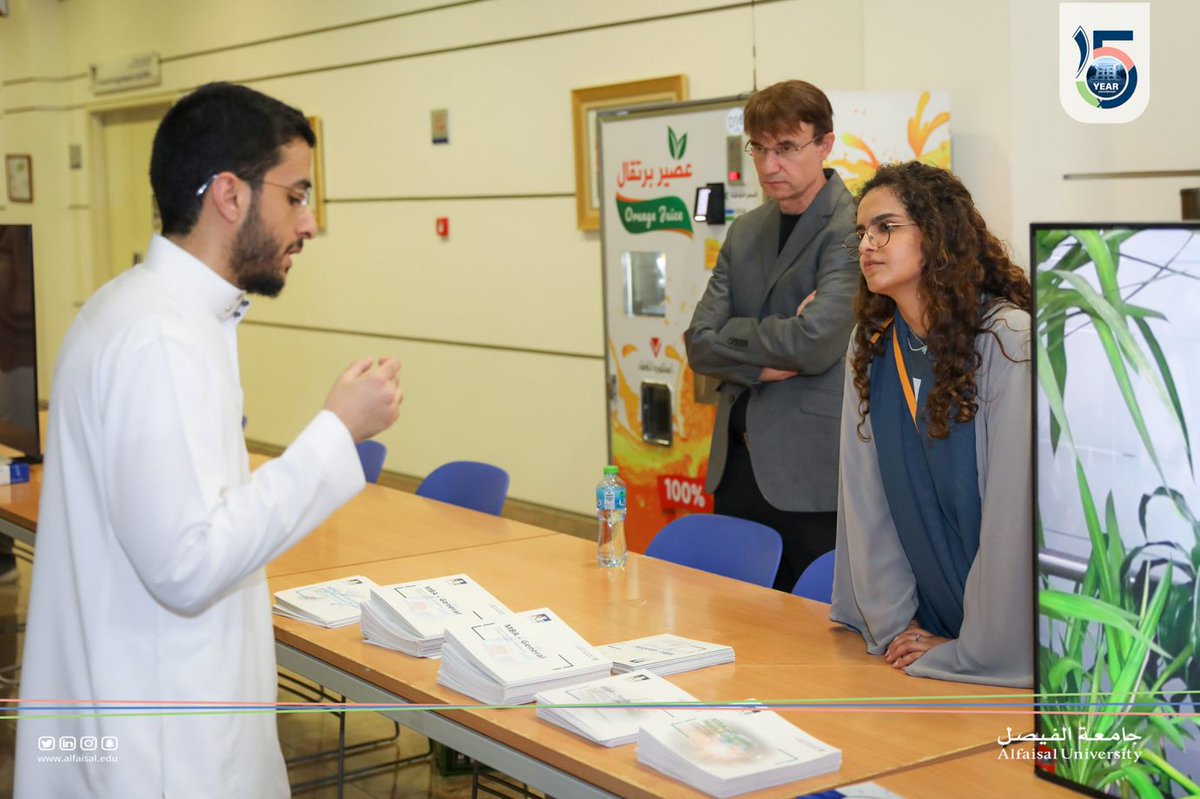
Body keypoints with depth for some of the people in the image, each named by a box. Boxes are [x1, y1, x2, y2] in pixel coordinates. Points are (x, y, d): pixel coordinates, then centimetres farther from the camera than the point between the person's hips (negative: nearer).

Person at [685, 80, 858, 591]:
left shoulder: (852, 230, -11)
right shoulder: (745, 232, 12)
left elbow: (814, 343, -23)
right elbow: (699, 345, 4)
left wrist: (732, 335, -7)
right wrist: (767, 361, -12)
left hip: (811, 473, -7)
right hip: (737, 466, 7)